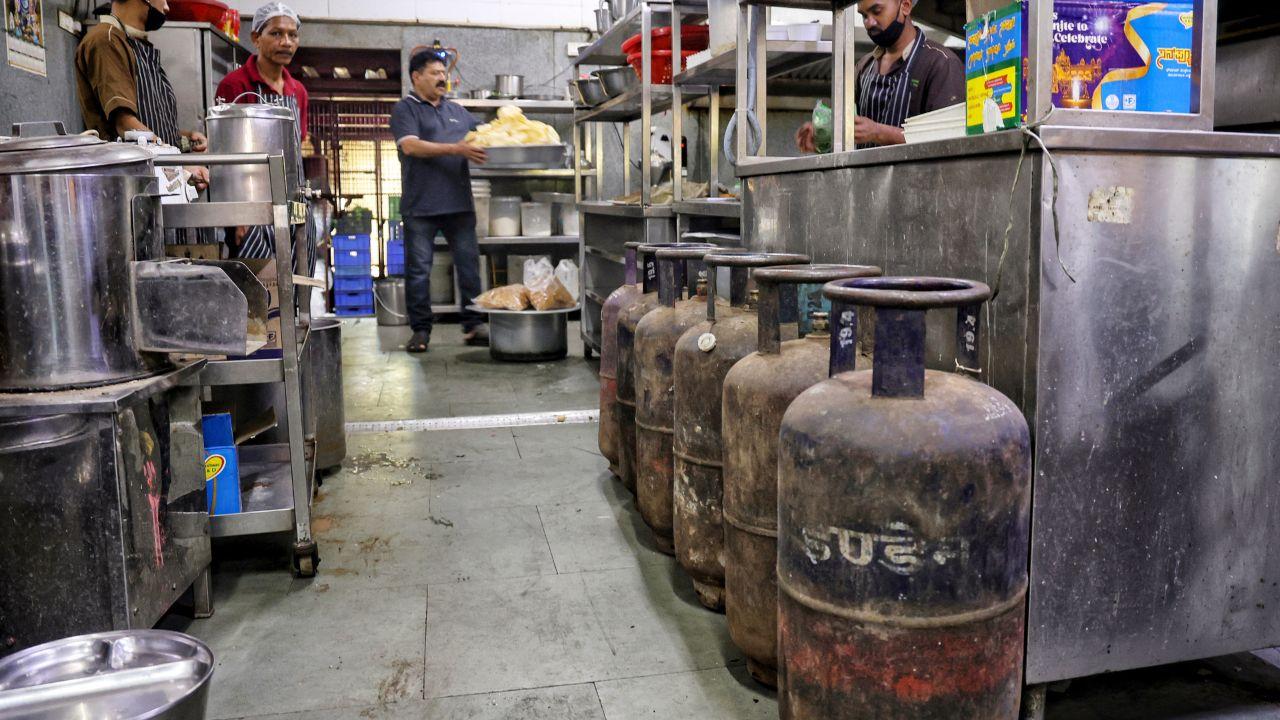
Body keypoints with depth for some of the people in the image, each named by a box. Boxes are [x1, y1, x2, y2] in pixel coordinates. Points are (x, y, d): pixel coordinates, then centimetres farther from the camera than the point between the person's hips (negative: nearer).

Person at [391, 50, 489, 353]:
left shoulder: (457, 111, 21)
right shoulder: (405, 109, 3)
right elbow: (411, 146, -13)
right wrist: (456, 149, -22)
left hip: (459, 203, 5)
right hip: (421, 204, -5)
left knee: (469, 264, 3)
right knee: (418, 269, -1)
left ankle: (473, 326, 10)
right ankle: (421, 330, 7)